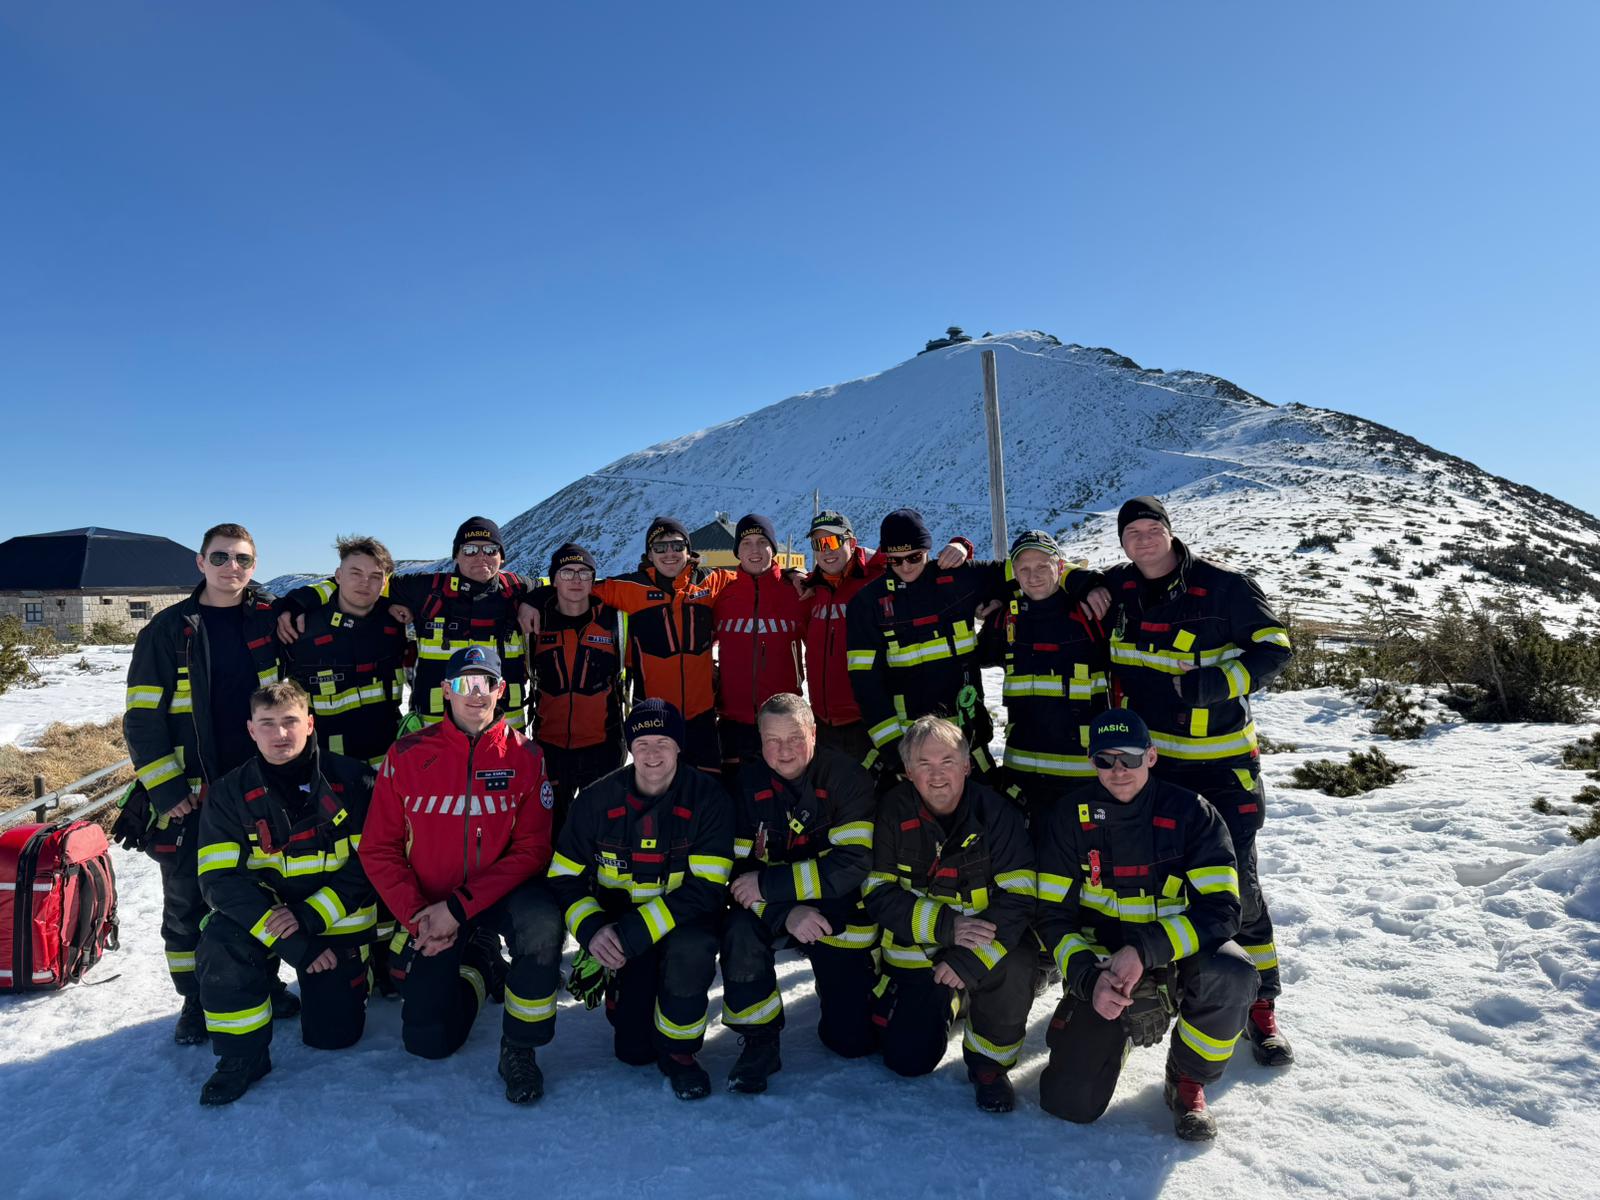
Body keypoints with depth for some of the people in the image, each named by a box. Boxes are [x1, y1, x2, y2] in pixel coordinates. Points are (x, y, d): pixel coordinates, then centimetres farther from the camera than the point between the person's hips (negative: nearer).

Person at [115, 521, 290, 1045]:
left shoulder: (269, 619, 1)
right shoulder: (168, 630, -5)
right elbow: (142, 717, -6)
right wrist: (164, 789, -12)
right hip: (190, 795, -1)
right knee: (187, 902, 9)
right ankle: (196, 1001, 25)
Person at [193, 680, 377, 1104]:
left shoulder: (351, 780, -12)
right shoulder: (230, 793, -7)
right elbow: (221, 880, -14)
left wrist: (310, 916, -23)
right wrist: (289, 942, -24)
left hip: (337, 922, -1)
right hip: (260, 914, 1)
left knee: (333, 1034, 0)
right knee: (218, 951, -30)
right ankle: (243, 1055, -6)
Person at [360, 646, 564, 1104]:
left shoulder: (524, 756, -10)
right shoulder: (407, 755, -8)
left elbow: (531, 850, -14)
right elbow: (378, 849, -4)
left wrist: (460, 907, -22)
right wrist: (418, 917, -15)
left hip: (500, 893, -1)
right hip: (431, 905, 2)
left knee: (543, 921, -35)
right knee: (429, 1041, 1)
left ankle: (519, 1050, -11)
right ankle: (478, 963, 33)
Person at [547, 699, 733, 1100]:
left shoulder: (707, 797, -16)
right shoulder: (597, 800, -8)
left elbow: (707, 888, -21)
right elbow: (564, 878, -3)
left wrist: (635, 931, -30)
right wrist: (592, 929, -23)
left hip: (683, 918, -1)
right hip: (620, 926, 1)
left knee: (690, 951, -36)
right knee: (634, 1050, -7)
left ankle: (678, 1049, -7)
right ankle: (617, 991, 28)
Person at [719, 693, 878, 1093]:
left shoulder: (848, 778, -17)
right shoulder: (749, 783, -7)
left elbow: (852, 864, -25)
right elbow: (740, 867, -9)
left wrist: (769, 884, -28)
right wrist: (787, 913, -28)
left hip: (841, 915, -2)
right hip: (776, 910, 2)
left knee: (853, 1041, 0)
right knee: (740, 930, -31)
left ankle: (835, 986, 34)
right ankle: (759, 1042, -9)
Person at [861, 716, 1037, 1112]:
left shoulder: (996, 811, -16)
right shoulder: (894, 811, -12)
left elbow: (1019, 897, -19)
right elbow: (879, 895, -12)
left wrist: (968, 960, -30)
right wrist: (946, 925, -26)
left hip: (985, 942, -1)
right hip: (917, 952, 1)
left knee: (1012, 972, -33)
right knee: (908, 1061, -2)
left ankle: (988, 1062, -4)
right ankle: (949, 999, 30)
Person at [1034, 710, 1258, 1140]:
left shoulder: (1190, 813, -9)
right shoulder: (1068, 818, -6)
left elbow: (1221, 908, -16)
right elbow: (1054, 916, -4)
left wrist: (1144, 951, -28)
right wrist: (1090, 979, -21)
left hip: (1178, 958, 0)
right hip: (1102, 965, 0)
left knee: (1231, 975, -35)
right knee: (1070, 1103, -12)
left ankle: (1188, 1079, -4)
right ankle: (1122, 1030, 22)